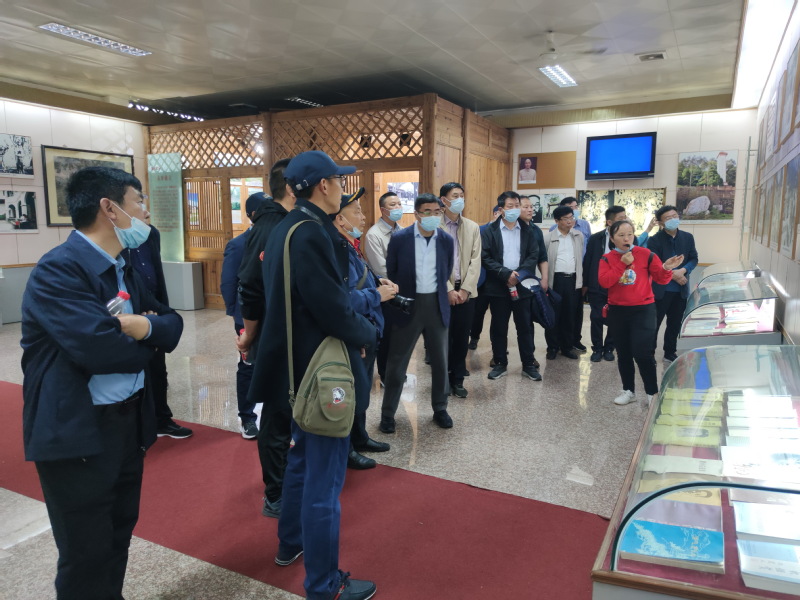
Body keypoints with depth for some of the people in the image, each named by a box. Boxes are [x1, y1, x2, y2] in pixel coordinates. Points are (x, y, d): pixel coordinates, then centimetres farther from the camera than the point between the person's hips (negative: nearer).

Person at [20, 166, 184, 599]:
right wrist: (148, 340, -9)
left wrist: (147, 327, -17)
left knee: (119, 535, 22)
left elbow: (173, 323, 6)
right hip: (77, 434, -8)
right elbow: (100, 348, -30)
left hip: (128, 422, 8)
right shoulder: (57, 270, -19)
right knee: (87, 556, 6)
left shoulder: (122, 268, 9)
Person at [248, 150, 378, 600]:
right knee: (324, 477, 1)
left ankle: (291, 543, 44)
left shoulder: (287, 228, 10)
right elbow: (334, 310, -25)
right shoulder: (312, 234, -22)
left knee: (304, 459, 25)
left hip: (300, 362, 11)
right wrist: (369, 334, -8)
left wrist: (356, 329, 6)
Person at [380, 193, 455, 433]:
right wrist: (400, 300, 7)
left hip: (437, 305, 3)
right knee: (397, 362, 4)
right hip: (407, 305, -3)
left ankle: (440, 409, 29)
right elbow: (391, 273, 2)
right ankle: (388, 413, 18)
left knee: (440, 360, 11)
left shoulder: (447, 240, 0)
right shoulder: (399, 238, -8)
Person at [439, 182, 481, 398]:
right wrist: (449, 290, -13)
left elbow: (476, 261, 4)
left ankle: (458, 380, 18)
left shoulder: (473, 227, 9)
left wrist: (465, 289, -7)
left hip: (467, 291, 3)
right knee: (444, 337, 3)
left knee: (462, 337, 7)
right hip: (443, 291, -3)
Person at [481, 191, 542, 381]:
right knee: (498, 328, 6)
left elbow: (534, 256, 1)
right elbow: (485, 258, -8)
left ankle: (528, 365, 17)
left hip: (522, 286, 2)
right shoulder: (490, 231, 0)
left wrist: (519, 275, -14)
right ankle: (500, 364, 19)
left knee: (525, 327, 7)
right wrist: (506, 274, -16)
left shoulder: (527, 230, 8)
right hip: (498, 287, -1)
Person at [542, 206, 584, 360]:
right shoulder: (548, 237, -3)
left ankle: (567, 346, 19)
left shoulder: (579, 236, 8)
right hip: (555, 280, -3)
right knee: (553, 314, 3)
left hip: (573, 280, 3)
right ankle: (552, 347, 13)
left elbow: (581, 258, 13)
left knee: (570, 315, 8)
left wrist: (580, 280, 10)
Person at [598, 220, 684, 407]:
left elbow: (661, 279, -4)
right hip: (617, 311, 3)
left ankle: (652, 393, 7)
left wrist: (666, 269, -25)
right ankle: (628, 391, 27)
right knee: (623, 353, 12)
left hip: (643, 310, -3)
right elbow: (604, 281, -14)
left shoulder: (645, 254, -4)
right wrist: (622, 264, -19)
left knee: (642, 353, -9)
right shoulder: (607, 259, 2)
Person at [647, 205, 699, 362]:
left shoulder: (688, 237, 5)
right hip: (660, 290, -5)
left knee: (675, 324, 16)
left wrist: (684, 270, -13)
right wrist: (673, 275, -19)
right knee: (653, 323, 3)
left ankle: (670, 353, 30)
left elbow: (693, 259, 6)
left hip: (680, 290, 5)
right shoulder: (655, 240, -10)